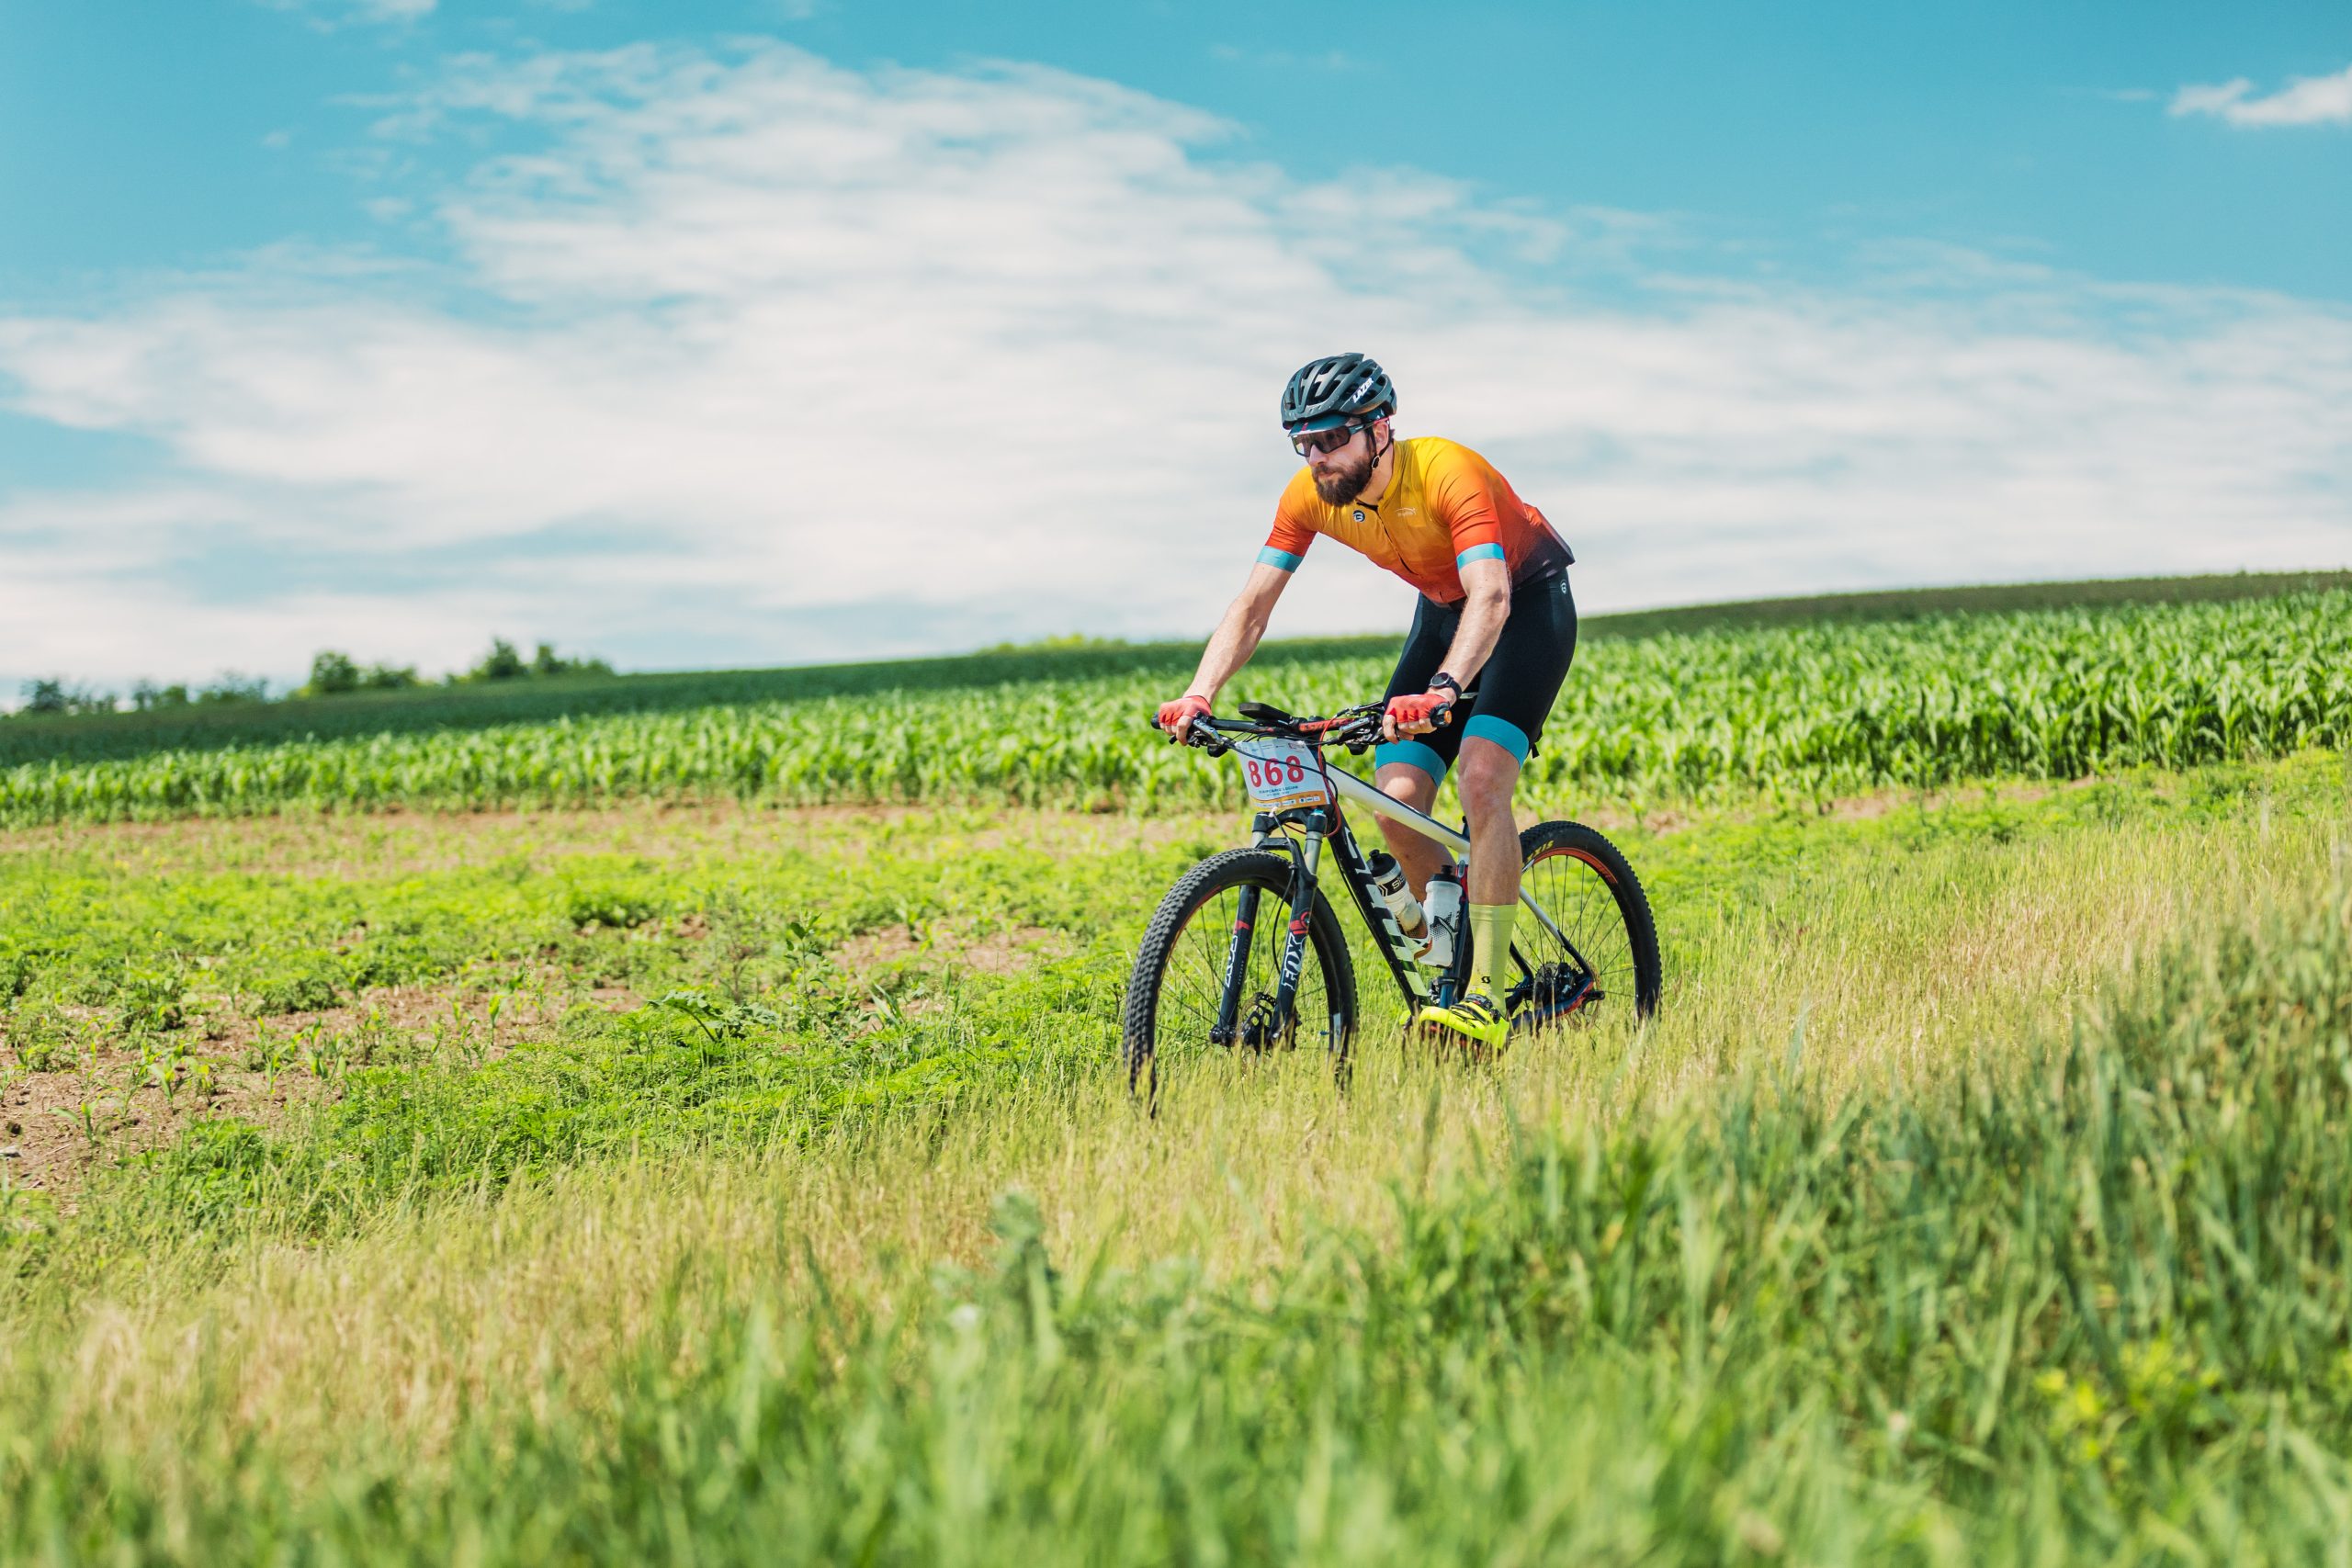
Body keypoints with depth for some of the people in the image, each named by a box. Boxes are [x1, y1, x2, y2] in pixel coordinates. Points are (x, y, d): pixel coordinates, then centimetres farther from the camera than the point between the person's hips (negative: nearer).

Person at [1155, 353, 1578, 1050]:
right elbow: (1252, 604, -14)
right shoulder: (1310, 496, -16)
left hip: (1528, 602, -6)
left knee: (1481, 781, -26)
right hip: (1441, 610, 6)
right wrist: (1199, 695, -30)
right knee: (1397, 800, -11)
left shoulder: (1447, 472, -34)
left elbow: (1491, 597, -46)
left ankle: (1486, 998, -24)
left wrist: (1443, 691, -62)